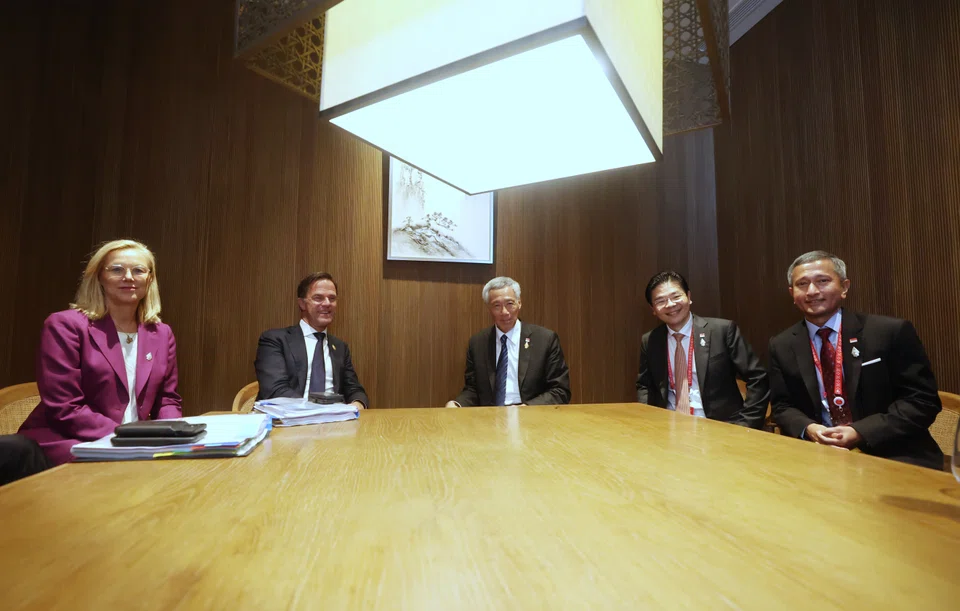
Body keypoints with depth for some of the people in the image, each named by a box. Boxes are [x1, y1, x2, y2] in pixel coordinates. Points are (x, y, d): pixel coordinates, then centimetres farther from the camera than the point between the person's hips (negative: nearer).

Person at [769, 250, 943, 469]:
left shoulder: (891, 332, -4)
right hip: (819, 454, 2)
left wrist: (861, 433, -16)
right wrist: (807, 429, -15)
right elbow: (782, 406, 7)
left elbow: (923, 400, -4)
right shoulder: (781, 346, 2)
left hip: (891, 454, -2)